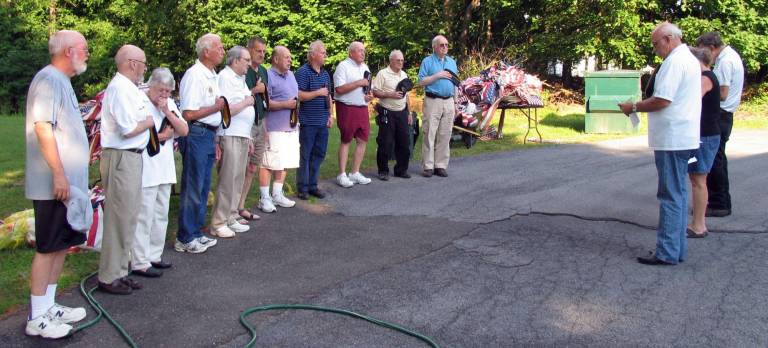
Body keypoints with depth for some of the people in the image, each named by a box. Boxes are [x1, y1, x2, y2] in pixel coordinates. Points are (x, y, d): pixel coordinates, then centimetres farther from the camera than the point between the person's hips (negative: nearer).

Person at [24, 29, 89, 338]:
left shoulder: (61, 80, 17)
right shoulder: (49, 79, -13)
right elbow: (42, 126, -21)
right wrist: (58, 174, -23)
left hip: (68, 182, 9)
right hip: (54, 184, -9)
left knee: (62, 245, 14)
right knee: (48, 248, -3)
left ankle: (49, 307, 23)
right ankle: (37, 318, 6)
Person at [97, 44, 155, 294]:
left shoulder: (130, 88, 16)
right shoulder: (120, 89, -15)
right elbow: (128, 129, -21)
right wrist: (149, 122, -5)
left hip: (132, 157, 10)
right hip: (121, 158, -10)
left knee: (128, 217, 15)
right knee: (120, 218, -5)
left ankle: (119, 271, 24)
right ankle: (109, 277, 4)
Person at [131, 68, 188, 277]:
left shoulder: (170, 104, 13)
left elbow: (184, 131, 5)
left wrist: (167, 112, -8)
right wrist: (163, 136, -8)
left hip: (165, 169, 8)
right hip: (145, 170, -8)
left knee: (161, 214, 14)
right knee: (144, 216, -5)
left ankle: (154, 256, 25)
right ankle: (140, 263, 1)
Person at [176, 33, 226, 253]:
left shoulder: (212, 76, 15)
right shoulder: (195, 75, -15)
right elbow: (189, 114, -22)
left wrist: (215, 140, 21)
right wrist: (217, 107, -11)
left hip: (208, 135, 9)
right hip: (196, 136, -9)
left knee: (203, 188, 14)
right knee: (192, 189, -3)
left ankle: (196, 233, 25)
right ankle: (185, 239, 6)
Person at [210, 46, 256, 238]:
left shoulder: (240, 78, 19)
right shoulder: (225, 77, -11)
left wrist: (248, 137, 21)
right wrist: (246, 102, -10)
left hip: (242, 136, 9)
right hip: (230, 136, -9)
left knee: (238, 180, 12)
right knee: (227, 180, -7)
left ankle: (231, 218, 21)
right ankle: (218, 223, 0)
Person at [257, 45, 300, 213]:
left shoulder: (291, 75, 18)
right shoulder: (268, 76, -10)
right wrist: (284, 105, -18)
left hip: (291, 127, 9)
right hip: (274, 128, -8)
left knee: (285, 163, 12)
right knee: (268, 163, -5)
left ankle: (277, 195, 23)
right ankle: (264, 198, 3)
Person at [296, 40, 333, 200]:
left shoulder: (325, 74, 15)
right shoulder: (303, 72, -9)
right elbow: (299, 95, -16)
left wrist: (330, 115, 15)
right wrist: (318, 92, -14)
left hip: (323, 122, 7)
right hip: (308, 122, -7)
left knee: (319, 154, 11)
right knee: (305, 155, 1)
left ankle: (313, 185, 20)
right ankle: (303, 187, 9)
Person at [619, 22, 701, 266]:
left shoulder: (675, 61, -15)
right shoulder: (690, 60, 18)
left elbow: (662, 100, -21)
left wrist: (634, 107, -8)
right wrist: (641, 106, 13)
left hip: (672, 139, -10)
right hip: (684, 138, 10)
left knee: (671, 196, -6)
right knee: (679, 193, 13)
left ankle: (667, 252, 0)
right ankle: (678, 249, 20)